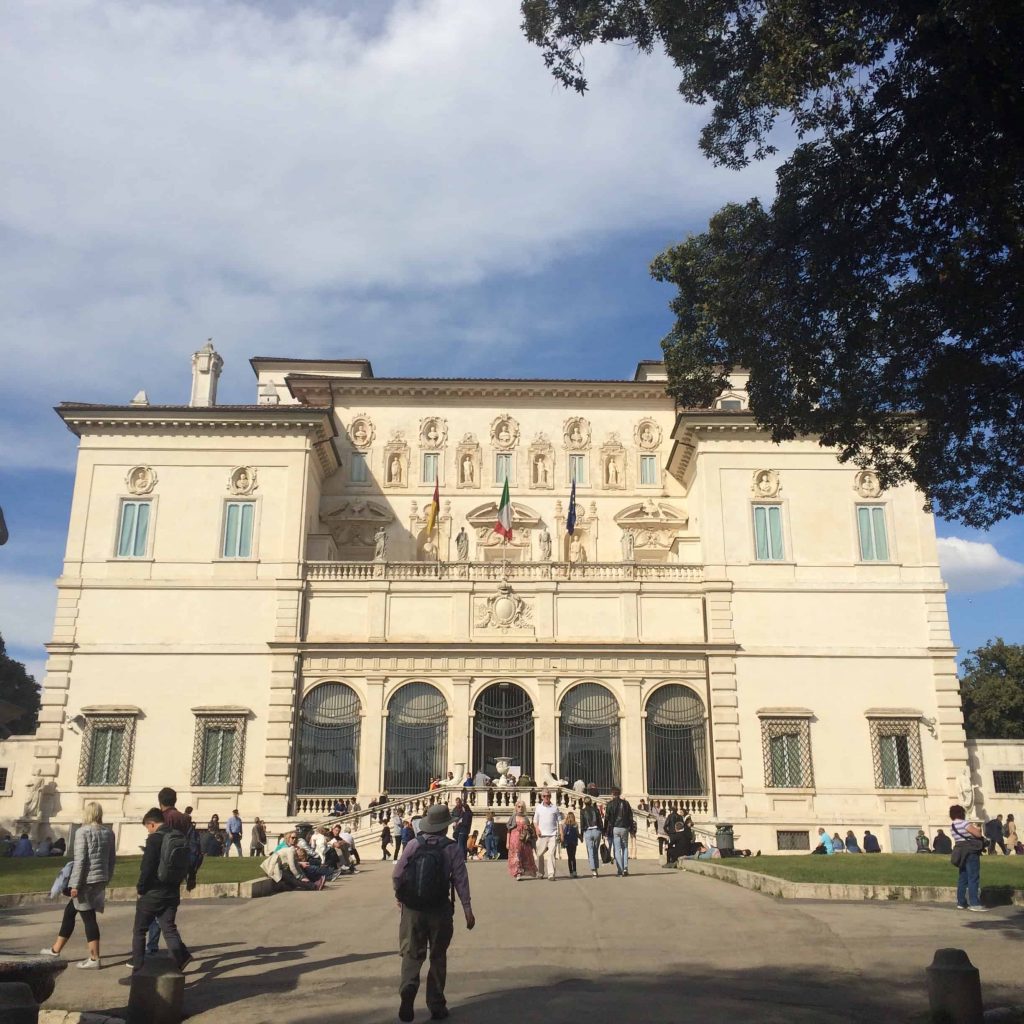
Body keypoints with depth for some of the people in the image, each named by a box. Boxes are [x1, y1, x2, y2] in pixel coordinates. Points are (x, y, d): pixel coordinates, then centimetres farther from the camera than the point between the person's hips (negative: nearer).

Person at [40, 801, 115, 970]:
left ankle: (94, 959, 3)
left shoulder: (83, 832, -10)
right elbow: (111, 860, 11)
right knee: (70, 911, 21)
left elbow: (80, 860, -14)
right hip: (100, 881, 7)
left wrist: (75, 885, -11)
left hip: (86, 880, -7)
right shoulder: (109, 833, 9)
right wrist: (106, 880, 20)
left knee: (88, 918, 0)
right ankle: (56, 949, 33)